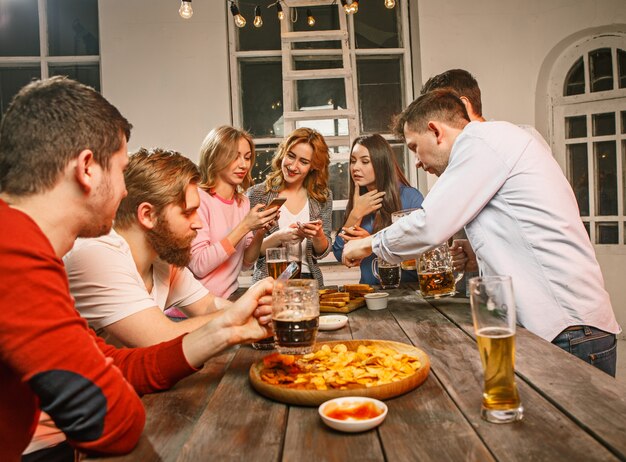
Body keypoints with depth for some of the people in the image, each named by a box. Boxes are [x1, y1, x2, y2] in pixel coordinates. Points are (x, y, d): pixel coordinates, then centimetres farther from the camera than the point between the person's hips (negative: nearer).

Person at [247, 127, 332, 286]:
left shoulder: (323, 196, 6)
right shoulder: (257, 194, -2)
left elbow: (322, 253, 8)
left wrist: (318, 235, -12)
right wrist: (280, 237, -19)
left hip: (309, 279, 2)